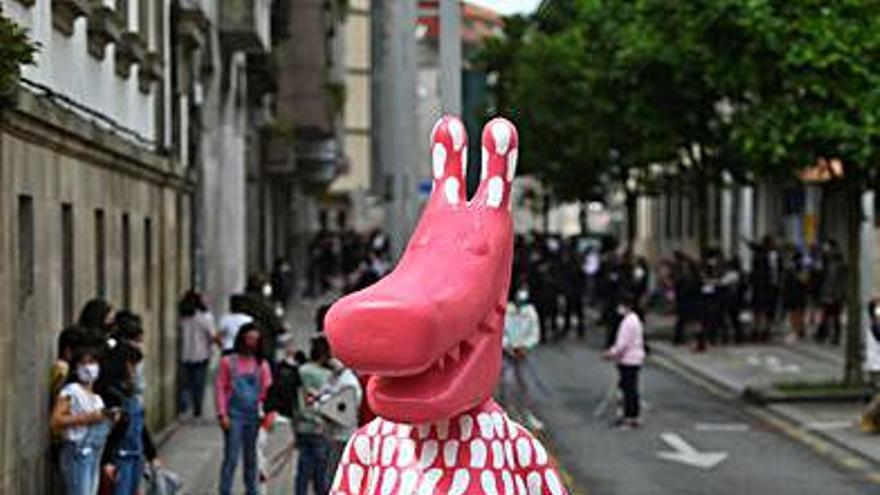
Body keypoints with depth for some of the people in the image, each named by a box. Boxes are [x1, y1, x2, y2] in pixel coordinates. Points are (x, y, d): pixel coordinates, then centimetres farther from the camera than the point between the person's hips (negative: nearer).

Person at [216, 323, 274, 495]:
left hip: (253, 416, 3)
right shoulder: (228, 362, -1)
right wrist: (222, 414, -8)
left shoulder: (261, 364, 6)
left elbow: (267, 390, 4)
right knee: (231, 457, -6)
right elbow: (220, 388, -2)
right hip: (234, 416, -3)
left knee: (251, 458, 13)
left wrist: (268, 414, -9)